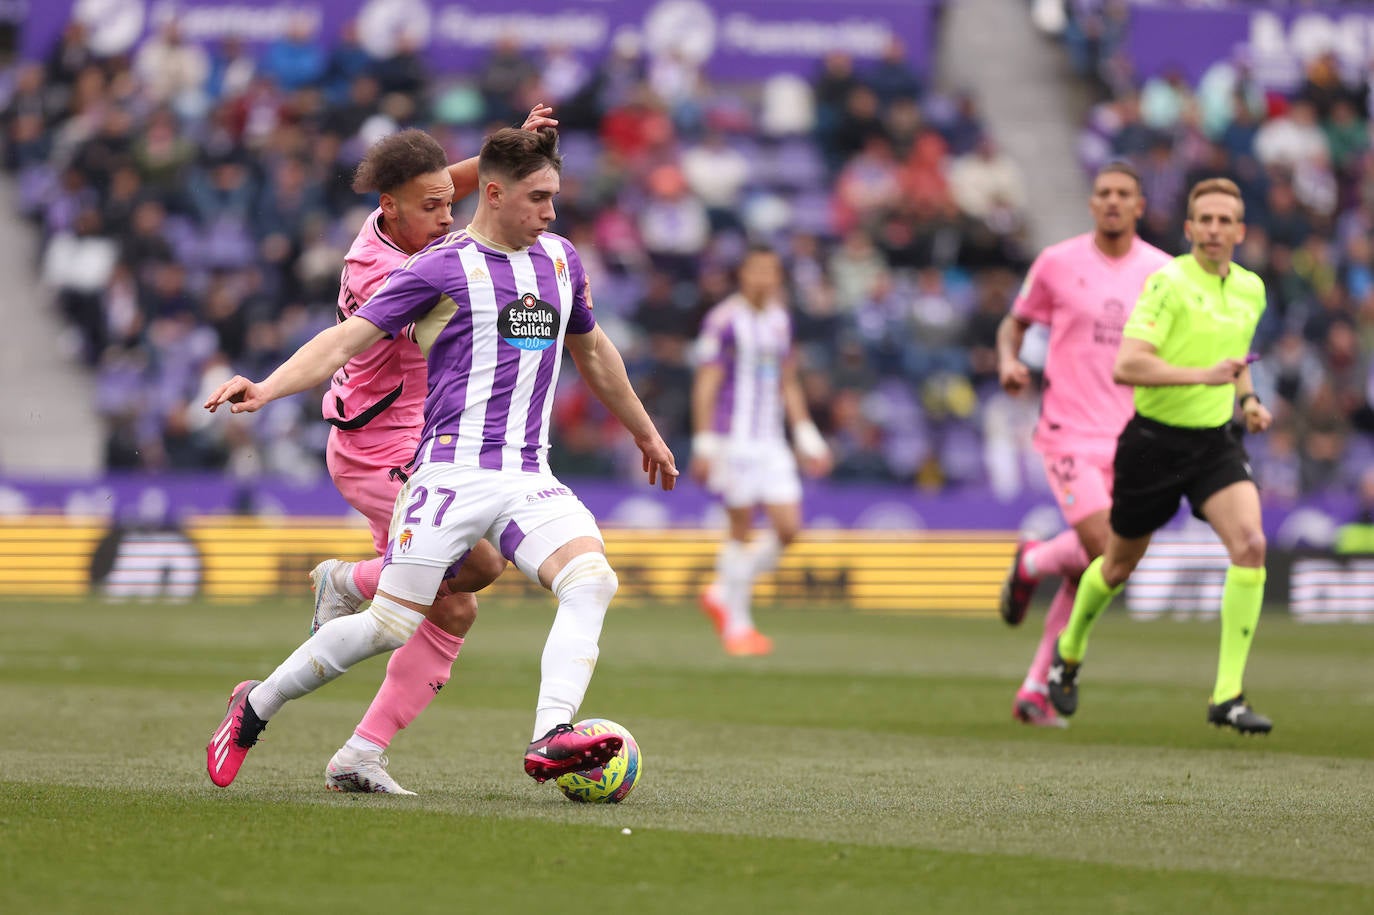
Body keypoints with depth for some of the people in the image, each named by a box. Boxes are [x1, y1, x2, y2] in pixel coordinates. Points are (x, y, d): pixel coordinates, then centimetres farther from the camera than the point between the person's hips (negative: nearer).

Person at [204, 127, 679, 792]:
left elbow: (592, 351, 32)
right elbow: (346, 339, -10)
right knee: (392, 626, -8)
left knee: (592, 581, -23)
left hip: (530, 477, 5)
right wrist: (266, 388, -26)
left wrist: (645, 433, 42)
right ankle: (255, 707, 14)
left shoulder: (559, 259, 15)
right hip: (452, 471, -5)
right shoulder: (441, 267, -4)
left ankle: (550, 740, -33)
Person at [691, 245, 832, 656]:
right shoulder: (722, 321, -7)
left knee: (787, 528, -1)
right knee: (742, 527, -4)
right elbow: (705, 386, -8)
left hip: (771, 441, 6)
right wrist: (704, 446, -12)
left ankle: (725, 594, 17)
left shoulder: (780, 321, 13)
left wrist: (807, 437, 19)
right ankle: (737, 624, 6)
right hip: (732, 439, -6)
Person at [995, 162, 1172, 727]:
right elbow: (1015, 324, 11)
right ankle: (1031, 564, 14)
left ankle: (1035, 689, 13)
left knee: (1089, 569, 4)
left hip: (1128, 437, 4)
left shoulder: (1161, 271, 5)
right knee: (1102, 551, -20)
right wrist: (1008, 361, -10)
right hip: (1069, 431, -3)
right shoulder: (1058, 263, -1)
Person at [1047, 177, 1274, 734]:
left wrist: (1248, 399, 7)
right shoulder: (1169, 283, -16)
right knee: (1120, 565, 13)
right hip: (1154, 440, -4)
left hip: (1216, 440, 4)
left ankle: (1227, 696, -17)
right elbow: (1127, 366, -27)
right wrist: (1204, 375, -34)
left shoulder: (1251, 290, 6)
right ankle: (1070, 649, 46)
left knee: (1250, 545, -20)